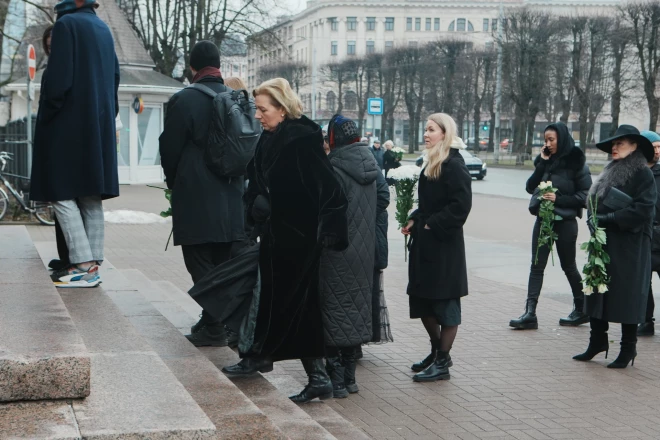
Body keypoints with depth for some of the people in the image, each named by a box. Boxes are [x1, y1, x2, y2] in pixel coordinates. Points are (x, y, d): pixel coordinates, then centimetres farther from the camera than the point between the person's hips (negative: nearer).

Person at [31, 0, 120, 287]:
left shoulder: (66, 25, -10)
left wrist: (46, 116, -7)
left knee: (62, 193, -5)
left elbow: (58, 79, -17)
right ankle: (92, 265, 10)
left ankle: (83, 265, -11)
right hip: (99, 128, 8)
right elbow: (114, 77, 17)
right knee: (91, 195, 9)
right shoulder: (103, 28, 15)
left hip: (68, 125, -8)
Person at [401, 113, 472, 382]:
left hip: (444, 246, -10)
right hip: (425, 244, 10)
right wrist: (415, 220, 7)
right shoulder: (433, 163, 14)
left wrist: (432, 225, -17)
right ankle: (437, 352, 29)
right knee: (422, 301, 15)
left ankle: (442, 363, 7)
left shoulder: (454, 165, -14)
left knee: (445, 304, 0)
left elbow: (460, 206, -21)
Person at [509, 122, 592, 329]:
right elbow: (530, 187, 1)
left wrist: (559, 199, -19)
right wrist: (542, 163, -8)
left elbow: (585, 195, -10)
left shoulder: (576, 163, -8)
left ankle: (581, 310, 24)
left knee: (568, 266, 7)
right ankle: (530, 313, -5)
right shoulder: (545, 161, 7)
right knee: (536, 266, -2)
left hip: (565, 222, -5)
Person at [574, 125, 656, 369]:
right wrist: (594, 221, -1)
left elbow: (641, 210, -17)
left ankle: (628, 349, 9)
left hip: (629, 247, -7)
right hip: (603, 244, 7)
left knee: (627, 297, -1)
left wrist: (607, 218, -16)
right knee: (597, 293, 8)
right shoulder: (610, 172, 15)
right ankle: (597, 341, 20)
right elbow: (594, 202, 19)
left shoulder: (643, 174, -8)